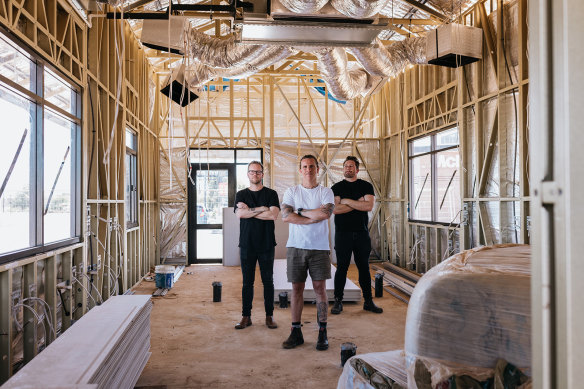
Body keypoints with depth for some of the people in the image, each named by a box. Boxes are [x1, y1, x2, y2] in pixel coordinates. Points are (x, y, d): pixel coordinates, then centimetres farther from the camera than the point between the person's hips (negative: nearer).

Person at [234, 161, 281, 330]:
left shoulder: (271, 194, 4)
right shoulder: (241, 195, 9)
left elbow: (273, 215, -12)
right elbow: (239, 214, -9)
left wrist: (249, 211, -9)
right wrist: (261, 209, -10)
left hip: (266, 244, -1)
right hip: (247, 244, 1)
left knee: (268, 281, 5)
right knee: (247, 282, 6)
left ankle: (269, 316, 16)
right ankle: (246, 316, 16)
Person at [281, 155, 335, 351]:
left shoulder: (326, 192, 5)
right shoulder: (291, 192, 8)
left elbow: (326, 213, -14)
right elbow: (286, 216, -8)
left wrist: (301, 211, -6)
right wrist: (313, 218, -10)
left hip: (319, 247, -1)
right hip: (296, 246, 1)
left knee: (320, 288, 1)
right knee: (297, 288, 5)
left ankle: (323, 332, 11)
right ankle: (296, 332, 14)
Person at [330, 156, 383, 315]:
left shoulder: (366, 186, 8)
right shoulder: (336, 187, 6)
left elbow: (369, 206, -8)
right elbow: (335, 209, -9)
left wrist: (347, 201, -8)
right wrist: (358, 203, -8)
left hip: (362, 233, 1)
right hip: (342, 233, -1)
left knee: (364, 267, 7)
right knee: (342, 267, 1)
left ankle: (368, 301, 16)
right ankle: (338, 301, 10)